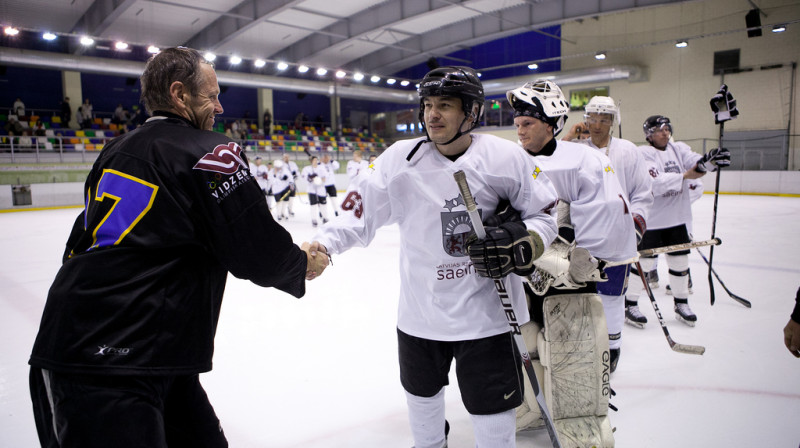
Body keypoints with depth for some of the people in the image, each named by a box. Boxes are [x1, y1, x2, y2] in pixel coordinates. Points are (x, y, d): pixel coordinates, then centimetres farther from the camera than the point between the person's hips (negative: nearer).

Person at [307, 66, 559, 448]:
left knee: (492, 415, 8)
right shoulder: (401, 158, -6)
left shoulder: (505, 157, -10)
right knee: (421, 394, 25)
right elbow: (360, 209, -8)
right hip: (420, 312, 3)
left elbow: (544, 214, -1)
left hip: (485, 312, -2)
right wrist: (323, 243, -22)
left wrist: (523, 245, -19)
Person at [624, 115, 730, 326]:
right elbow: (654, 183, -23)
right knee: (644, 262, -1)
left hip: (677, 218, 6)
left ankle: (681, 304, 29)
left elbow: (696, 163, -7)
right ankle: (630, 303, 13)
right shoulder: (644, 153, -10)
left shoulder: (679, 149, 8)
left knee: (680, 261, 13)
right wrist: (684, 176, -27)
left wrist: (711, 159, -27)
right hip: (651, 219, -6)